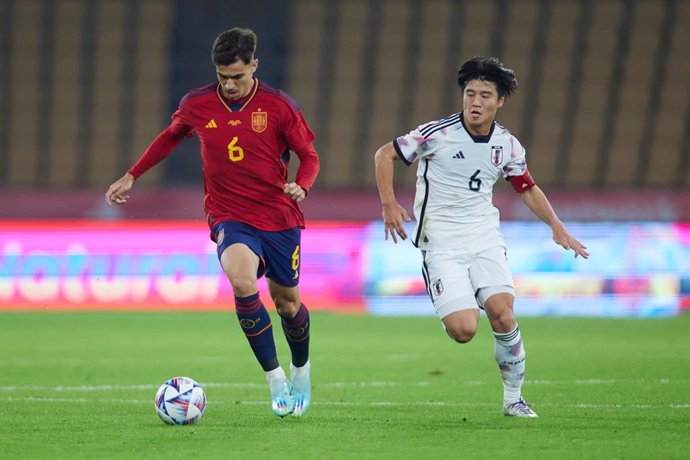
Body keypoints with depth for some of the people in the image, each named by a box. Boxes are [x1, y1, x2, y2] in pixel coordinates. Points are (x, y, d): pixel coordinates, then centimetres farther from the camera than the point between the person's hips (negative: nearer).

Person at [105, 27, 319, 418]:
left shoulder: (279, 106, -7)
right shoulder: (197, 106, -2)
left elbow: (309, 156, 2)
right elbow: (171, 137, 18)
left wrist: (301, 186, -19)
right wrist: (132, 176, 17)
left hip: (280, 218, 1)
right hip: (231, 218, -1)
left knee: (286, 301, 12)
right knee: (243, 280, -30)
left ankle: (301, 371, 44)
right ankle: (276, 380, -21)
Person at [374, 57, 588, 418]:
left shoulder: (507, 145, 2)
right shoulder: (438, 134, -12)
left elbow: (527, 188, 19)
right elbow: (385, 154, -2)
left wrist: (556, 226, 8)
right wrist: (389, 203, -14)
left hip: (485, 238, 3)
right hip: (441, 245, -3)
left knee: (502, 312, -17)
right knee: (463, 330, -18)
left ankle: (513, 398, 1)